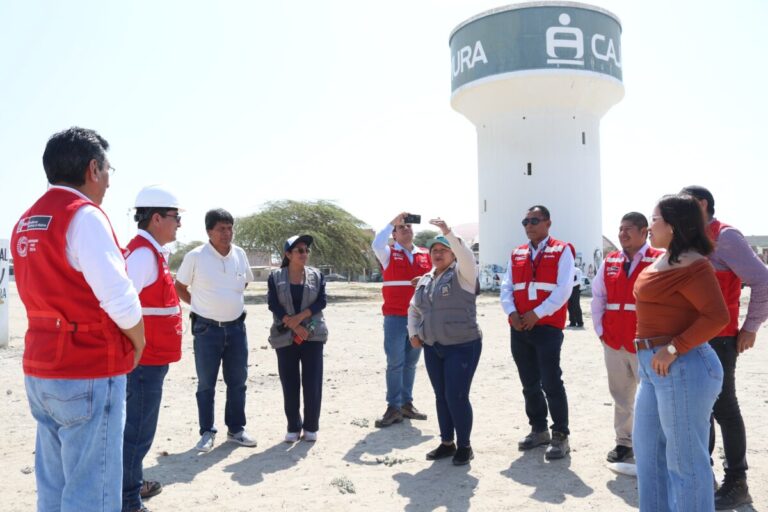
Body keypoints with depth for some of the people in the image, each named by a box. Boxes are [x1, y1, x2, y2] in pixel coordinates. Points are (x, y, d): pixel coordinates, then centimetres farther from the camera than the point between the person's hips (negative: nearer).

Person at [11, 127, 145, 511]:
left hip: (40, 370, 9)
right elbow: (120, 299, -21)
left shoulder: (26, 223, 12)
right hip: (89, 374, -9)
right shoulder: (84, 215, -15)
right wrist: (137, 344, -3)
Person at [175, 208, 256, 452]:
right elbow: (179, 287, 2)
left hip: (236, 327, 4)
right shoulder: (195, 256, -10)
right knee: (206, 383, 5)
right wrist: (200, 304, 0)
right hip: (207, 329, -4)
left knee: (237, 381, 10)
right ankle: (207, 433, 17)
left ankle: (236, 429, 23)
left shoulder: (240, 254, 2)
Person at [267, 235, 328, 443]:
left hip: (313, 335, 1)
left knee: (312, 382, -1)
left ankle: (311, 426, 12)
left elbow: (321, 302, -3)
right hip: (285, 336, 0)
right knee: (289, 383, 3)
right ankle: (293, 427, 16)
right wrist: (294, 326, -15)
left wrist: (300, 317, -16)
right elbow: (273, 304, -7)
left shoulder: (317, 275, 6)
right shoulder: (275, 277, 3)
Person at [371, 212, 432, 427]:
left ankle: (407, 404, 20)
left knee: (411, 363, 10)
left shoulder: (425, 255, 11)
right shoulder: (389, 254, 2)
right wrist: (393, 222, -17)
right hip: (395, 317, -3)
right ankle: (393, 408, 2)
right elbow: (376, 244, -19)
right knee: (395, 363, -3)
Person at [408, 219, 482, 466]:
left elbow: (467, 256, -28)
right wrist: (413, 333, 9)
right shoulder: (424, 280, 12)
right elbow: (413, 309, 23)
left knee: (457, 397, -6)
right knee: (441, 397, 13)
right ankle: (446, 443, 26)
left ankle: (464, 446, 12)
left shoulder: (462, 274, -6)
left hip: (462, 347, -6)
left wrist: (448, 232, -37)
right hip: (432, 348, 6)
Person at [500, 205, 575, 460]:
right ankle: (539, 430, 26)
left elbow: (563, 289, -11)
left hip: (548, 327, -5)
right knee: (529, 384, 13)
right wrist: (511, 313, -9)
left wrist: (537, 314, -16)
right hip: (519, 328, 6)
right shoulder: (516, 254, 14)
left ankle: (560, 436, 5)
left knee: (551, 383, -6)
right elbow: (506, 288, 9)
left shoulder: (561, 251, -1)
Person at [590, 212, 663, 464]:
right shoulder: (609, 262, 9)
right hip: (613, 342, 5)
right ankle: (624, 442, 24)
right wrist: (600, 329, 7)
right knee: (620, 395, 12)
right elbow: (597, 296, 13)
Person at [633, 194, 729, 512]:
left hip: (682, 367, -11)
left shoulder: (691, 265, -17)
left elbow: (717, 317, -23)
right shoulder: (665, 260, 13)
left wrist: (675, 348, -24)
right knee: (647, 447, 21)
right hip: (655, 368, 11)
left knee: (685, 459, 2)